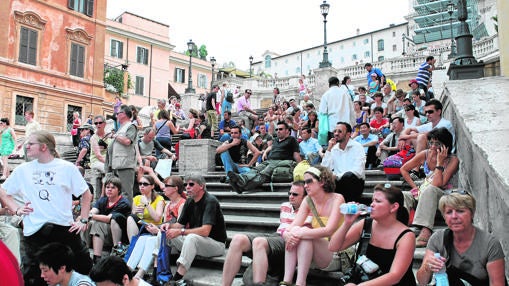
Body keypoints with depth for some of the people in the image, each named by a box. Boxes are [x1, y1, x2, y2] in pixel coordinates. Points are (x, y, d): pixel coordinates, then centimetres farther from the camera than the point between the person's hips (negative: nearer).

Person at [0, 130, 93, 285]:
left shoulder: (67, 168, -1)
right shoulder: (22, 170, 6)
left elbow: (86, 194, 4)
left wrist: (83, 220, -2)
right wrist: (16, 209, 3)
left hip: (65, 227, -1)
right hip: (34, 230, 1)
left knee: (84, 267, 10)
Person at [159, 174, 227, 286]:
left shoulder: (210, 201, -17)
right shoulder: (189, 202, 7)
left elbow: (205, 231, -28)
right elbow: (180, 224, 11)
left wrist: (180, 232, -27)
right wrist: (170, 225, -12)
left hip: (216, 244, -8)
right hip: (193, 242, 8)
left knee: (192, 237, -38)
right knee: (164, 233, -3)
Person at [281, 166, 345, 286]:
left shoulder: (337, 199, -12)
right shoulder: (308, 201, 3)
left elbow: (328, 231, -26)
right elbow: (292, 226, -8)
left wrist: (301, 234, -31)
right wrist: (287, 234, -30)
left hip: (335, 255, -5)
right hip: (315, 257, 5)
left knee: (304, 232, -27)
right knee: (293, 232, -21)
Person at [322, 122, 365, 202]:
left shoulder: (357, 147, -4)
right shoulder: (333, 148, 10)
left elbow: (358, 171, -17)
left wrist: (337, 176, -24)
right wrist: (329, 149, -5)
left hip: (354, 182, -4)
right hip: (338, 182, 4)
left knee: (348, 175, -37)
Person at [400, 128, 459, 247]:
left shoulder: (453, 160, -13)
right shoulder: (425, 154, -1)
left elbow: (438, 184, -25)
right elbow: (403, 169, 9)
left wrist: (439, 162, -24)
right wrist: (415, 187, 1)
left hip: (442, 195, -5)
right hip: (423, 194, 5)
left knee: (429, 189, -40)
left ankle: (425, 231, -52)